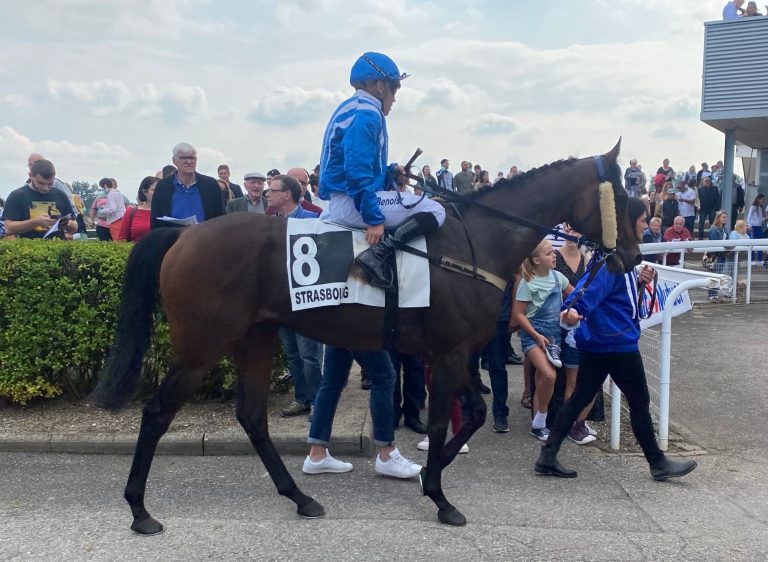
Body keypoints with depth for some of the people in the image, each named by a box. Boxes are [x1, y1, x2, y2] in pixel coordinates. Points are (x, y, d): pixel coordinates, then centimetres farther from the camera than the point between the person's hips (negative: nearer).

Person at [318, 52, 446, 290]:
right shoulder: (367, 114, -15)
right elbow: (358, 172, -24)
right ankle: (378, 254, -23)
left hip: (338, 203, 11)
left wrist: (390, 171, 11)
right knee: (435, 211, -13)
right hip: (354, 202, -11)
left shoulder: (351, 110, 16)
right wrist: (374, 219, -23)